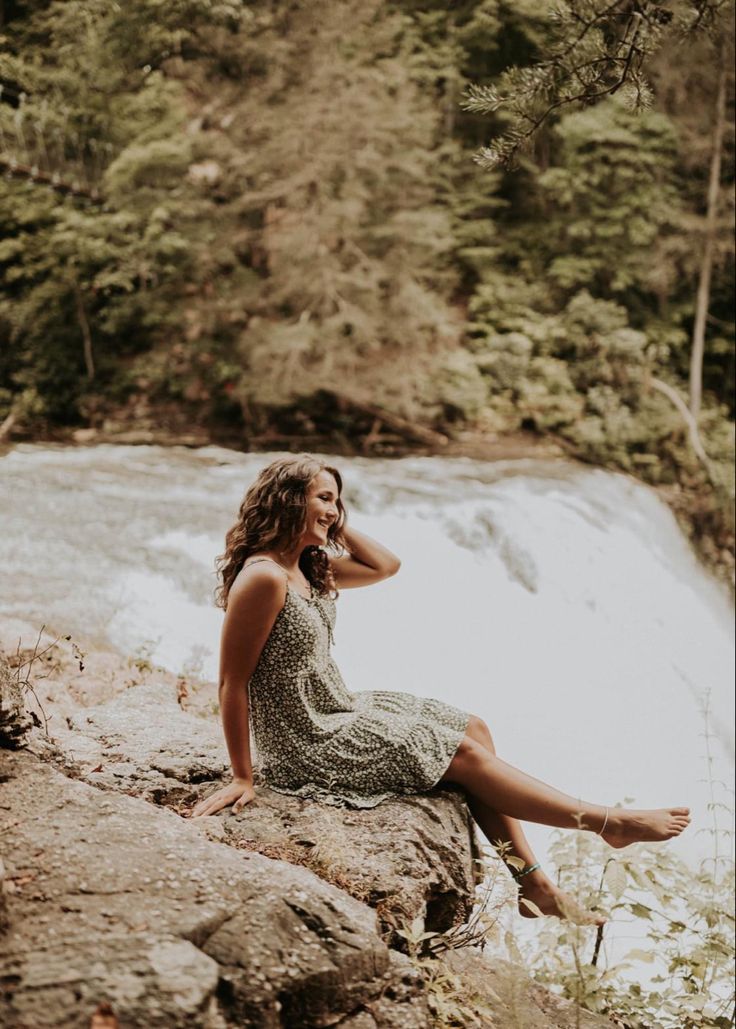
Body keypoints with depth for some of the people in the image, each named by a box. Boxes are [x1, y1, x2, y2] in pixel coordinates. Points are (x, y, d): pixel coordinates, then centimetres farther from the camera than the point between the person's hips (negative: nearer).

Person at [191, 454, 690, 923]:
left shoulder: (310, 567, 5)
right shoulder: (263, 578, -24)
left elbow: (387, 564, 16)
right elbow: (233, 683, -22)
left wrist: (331, 523, 4)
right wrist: (242, 777, -19)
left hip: (340, 711, 10)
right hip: (309, 744, -10)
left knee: (473, 728, 6)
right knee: (462, 754, -5)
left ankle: (533, 883, 8)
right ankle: (608, 822, 8)